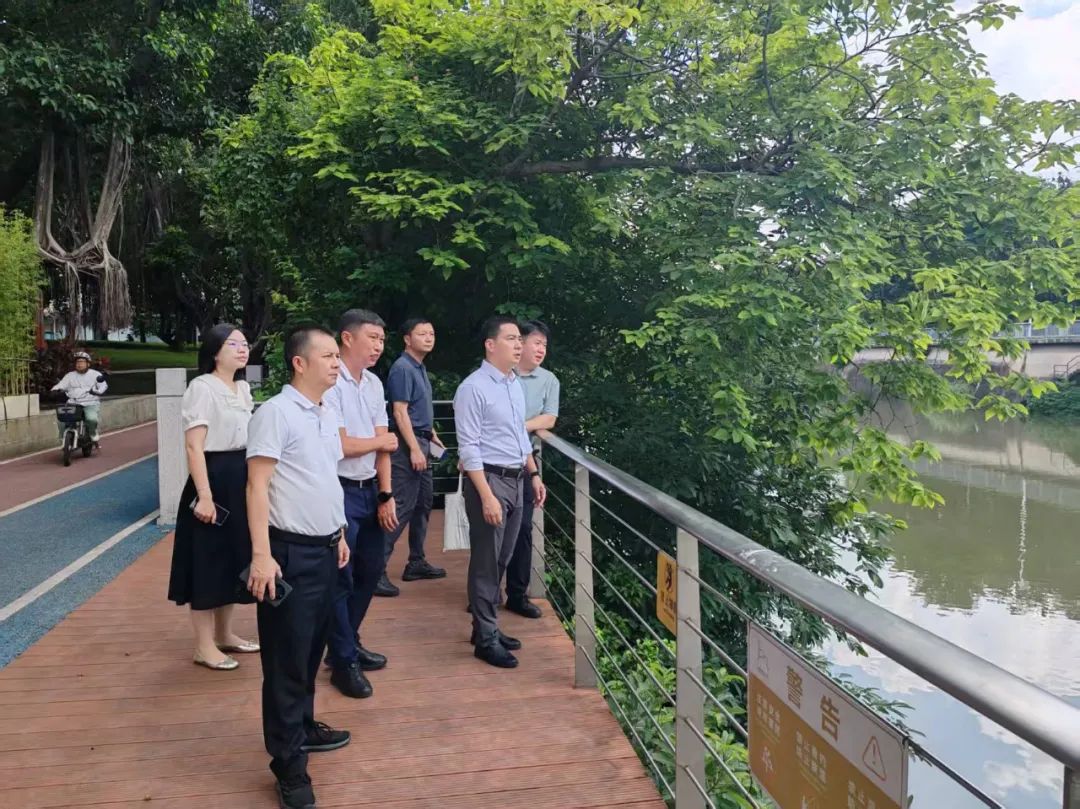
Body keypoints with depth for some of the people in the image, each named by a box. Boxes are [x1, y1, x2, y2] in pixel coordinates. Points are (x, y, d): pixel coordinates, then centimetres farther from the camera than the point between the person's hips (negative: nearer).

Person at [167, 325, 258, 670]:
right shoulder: (202, 388, -13)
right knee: (209, 560, 0)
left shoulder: (243, 388, 12)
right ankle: (204, 646, 12)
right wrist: (204, 495, -23)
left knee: (233, 557, 16)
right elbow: (194, 446, -18)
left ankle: (224, 633, 30)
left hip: (242, 480, 9)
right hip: (214, 479, -9)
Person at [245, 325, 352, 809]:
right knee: (286, 661, 2)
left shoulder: (326, 416, 12)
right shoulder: (277, 413, -14)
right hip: (291, 553, -8)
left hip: (324, 551, 8)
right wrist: (261, 555, -23)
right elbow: (257, 486, -18)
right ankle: (290, 768, 12)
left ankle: (303, 726, 37)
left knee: (311, 651, 20)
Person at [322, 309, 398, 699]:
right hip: (340, 490, -8)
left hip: (370, 490, 8)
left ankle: (347, 643, 38)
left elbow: (384, 444, 5)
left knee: (371, 570, 18)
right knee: (341, 578, 4)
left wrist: (385, 495, 0)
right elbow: (338, 445, -20)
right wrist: (382, 442, -3)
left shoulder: (374, 383, 7)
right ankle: (343, 662, 20)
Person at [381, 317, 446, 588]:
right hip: (408, 445, -10)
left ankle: (417, 563, 24)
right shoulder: (402, 368, -14)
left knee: (423, 504, 14)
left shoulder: (420, 368, 15)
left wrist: (433, 437, 22)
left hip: (422, 442, 10)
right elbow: (400, 412, -19)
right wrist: (415, 449, -22)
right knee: (402, 507, -10)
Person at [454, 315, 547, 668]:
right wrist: (487, 496, -21)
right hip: (489, 480, -8)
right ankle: (486, 639, 13)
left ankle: (488, 626, 29)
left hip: (516, 480, 8)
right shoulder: (473, 388, -14)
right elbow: (468, 448, -18)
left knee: (502, 560, 16)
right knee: (486, 562, 1)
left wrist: (534, 475, 17)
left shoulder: (515, 384, 11)